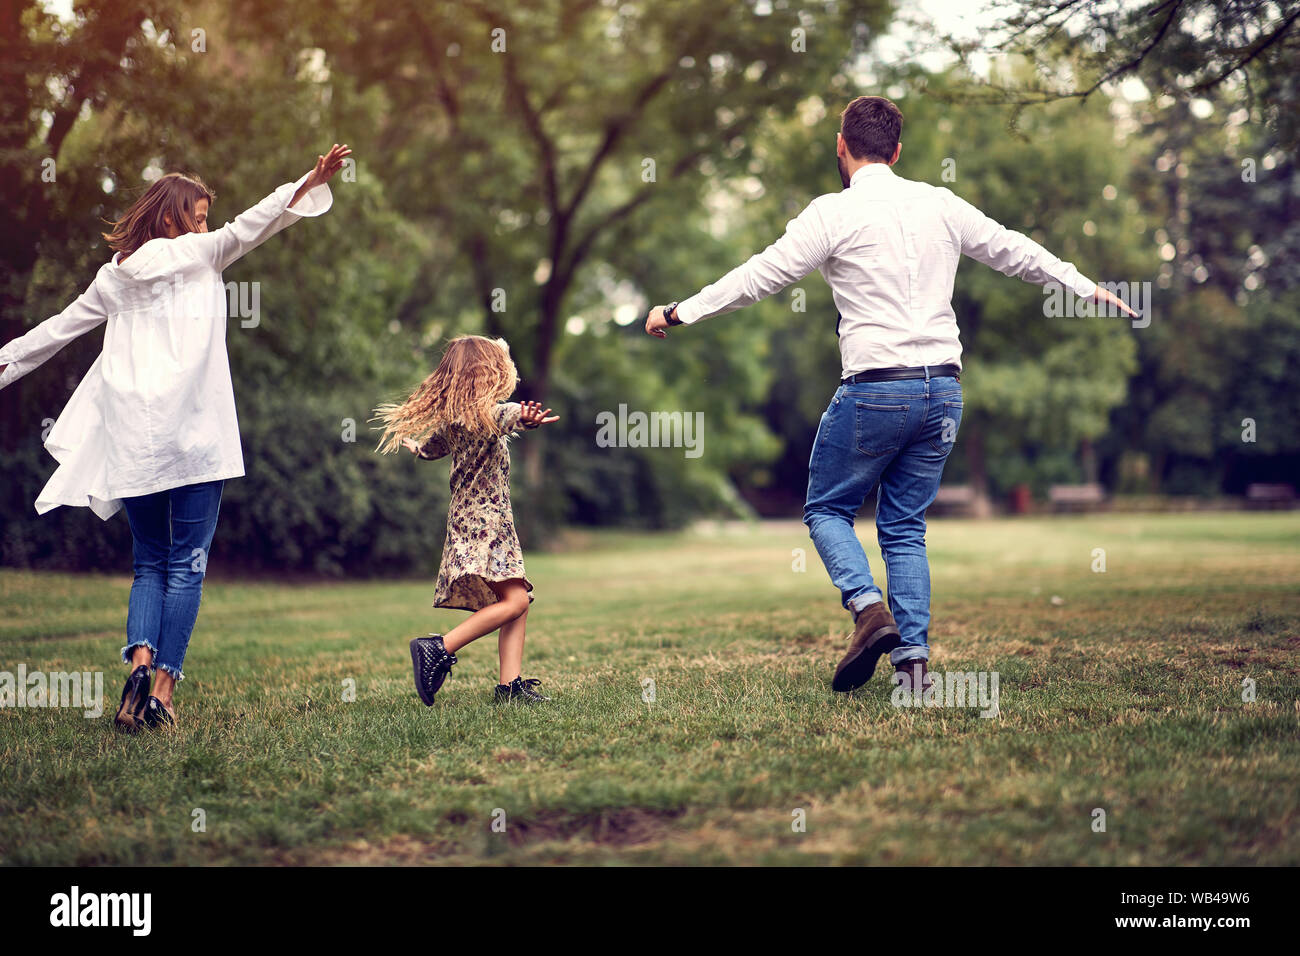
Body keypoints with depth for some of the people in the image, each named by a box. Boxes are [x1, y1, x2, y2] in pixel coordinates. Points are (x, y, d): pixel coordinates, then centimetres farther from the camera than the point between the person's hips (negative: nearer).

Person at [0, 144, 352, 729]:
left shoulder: (114, 275, 16)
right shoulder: (199, 254, 4)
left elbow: (59, 327, 23)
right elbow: (253, 224, 3)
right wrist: (314, 180, 5)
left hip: (132, 440, 4)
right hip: (192, 435, -4)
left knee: (149, 561, 13)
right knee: (187, 563, 0)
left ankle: (139, 661, -11)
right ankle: (164, 689, -7)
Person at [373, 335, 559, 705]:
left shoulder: (451, 419, 13)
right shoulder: (482, 411, -12)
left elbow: (430, 446, 32)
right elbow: (506, 413, -35)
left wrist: (411, 442, 56)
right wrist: (525, 417, -58)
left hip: (468, 519, 9)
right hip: (484, 521, -9)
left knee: (518, 603, 6)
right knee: (513, 601, -15)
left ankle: (510, 685, -1)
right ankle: (439, 649, -16)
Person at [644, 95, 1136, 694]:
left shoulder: (835, 213, -5)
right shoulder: (941, 205, 11)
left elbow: (760, 275, -4)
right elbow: (1015, 251, 20)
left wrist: (681, 312, 4)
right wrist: (1088, 289, 33)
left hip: (876, 389, -5)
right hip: (943, 387, 5)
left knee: (826, 509, 12)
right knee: (905, 526, 13)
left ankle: (869, 607, -12)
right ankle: (914, 657, 4)